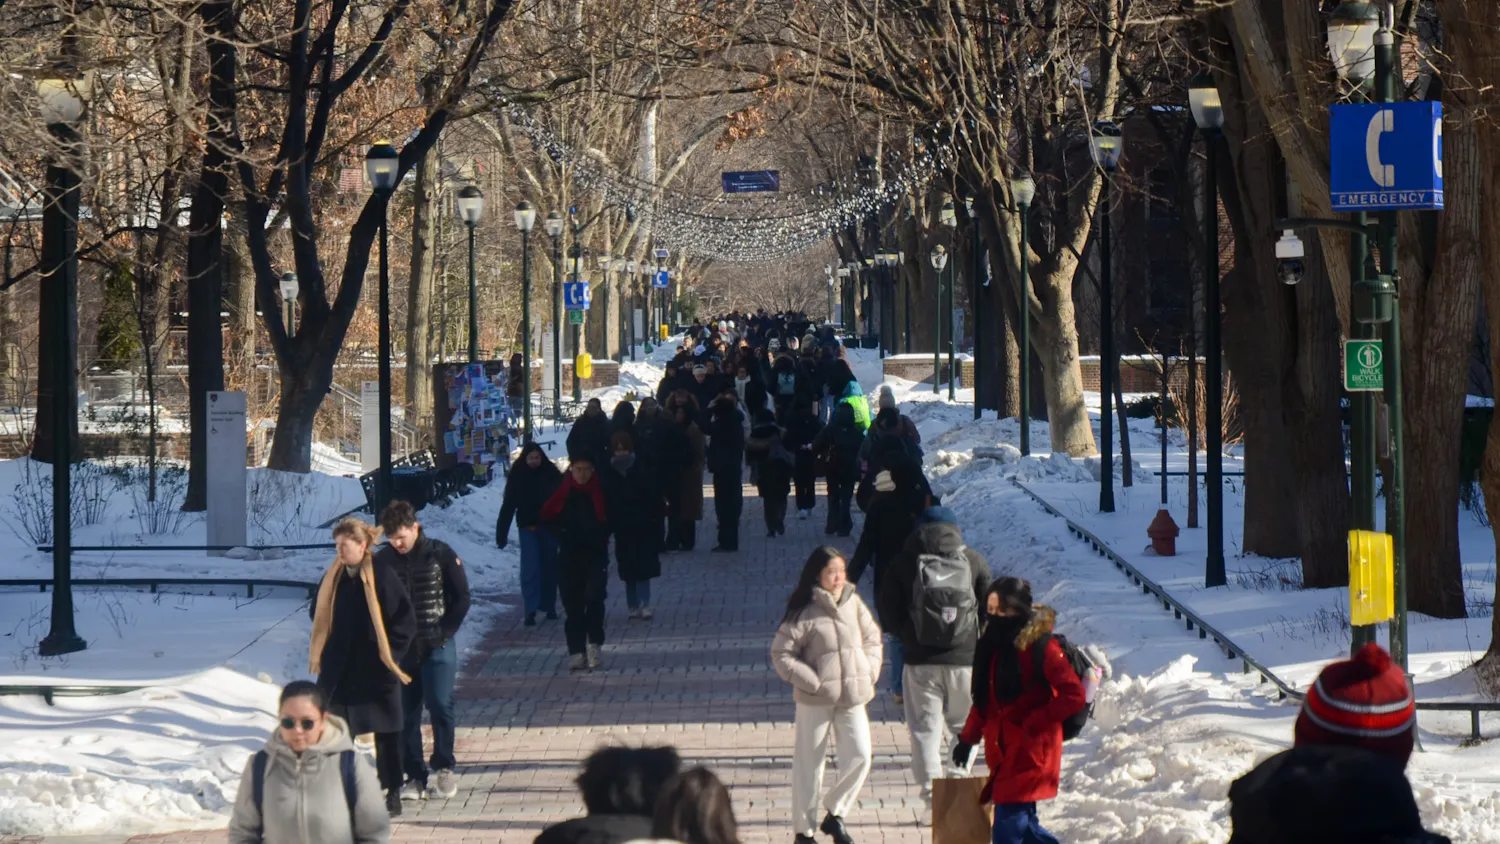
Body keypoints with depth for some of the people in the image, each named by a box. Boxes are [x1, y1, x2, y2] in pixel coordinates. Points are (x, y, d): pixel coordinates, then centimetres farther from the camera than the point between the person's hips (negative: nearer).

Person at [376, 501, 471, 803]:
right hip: (400, 650, 2)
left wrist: (444, 633, -6)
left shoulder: (441, 554, -4)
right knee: (406, 713, 3)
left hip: (437, 647, -2)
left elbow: (461, 598, 1)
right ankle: (415, 776, 9)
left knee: (440, 706, -11)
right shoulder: (382, 560, 1)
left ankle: (443, 767, 5)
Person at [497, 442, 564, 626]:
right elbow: (508, 505, -4)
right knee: (530, 568, -8)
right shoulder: (517, 476, -3)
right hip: (528, 528, -1)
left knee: (549, 567, 9)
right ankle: (530, 610, -11)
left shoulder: (551, 474, -3)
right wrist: (501, 533, -10)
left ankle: (549, 606, 22)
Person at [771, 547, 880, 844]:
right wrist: (812, 682, -13)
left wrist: (869, 672, 4)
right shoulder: (805, 611, -11)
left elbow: (873, 639, 17)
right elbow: (781, 654, -10)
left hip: (852, 697, 4)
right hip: (816, 699, -4)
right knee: (809, 763, 5)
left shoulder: (854, 604, 4)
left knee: (859, 756, -5)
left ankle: (835, 814, 14)